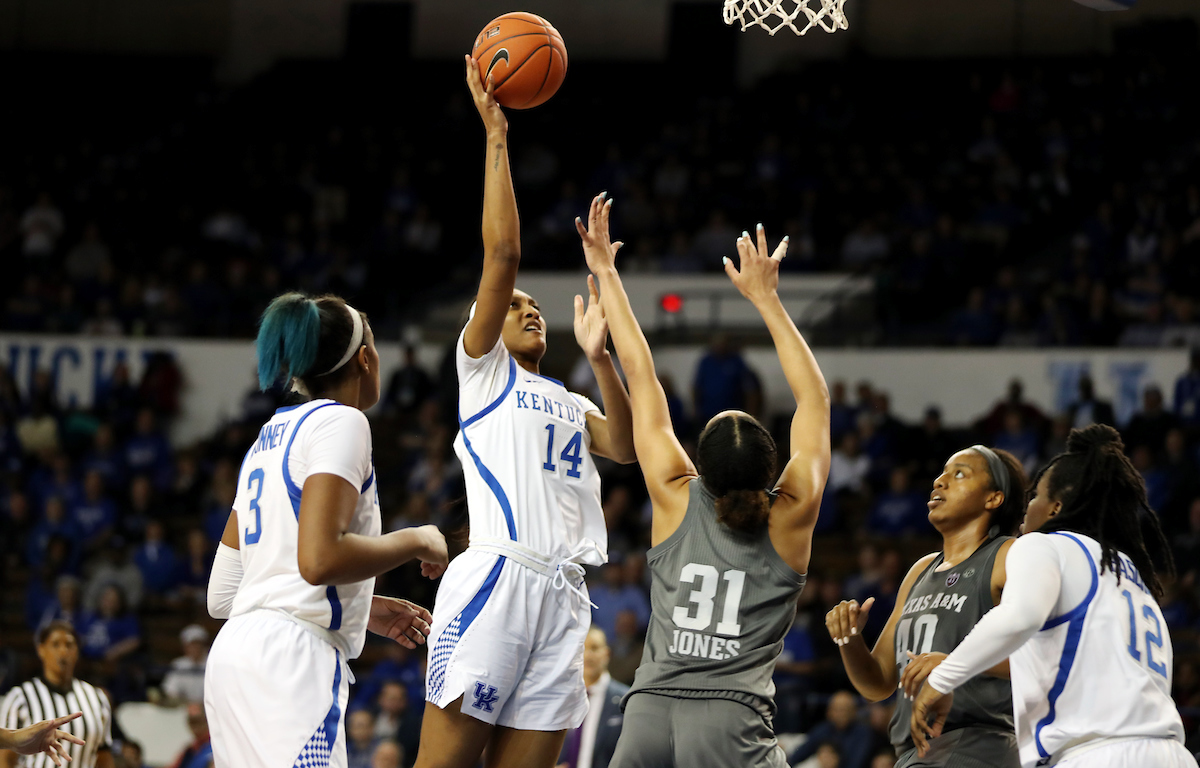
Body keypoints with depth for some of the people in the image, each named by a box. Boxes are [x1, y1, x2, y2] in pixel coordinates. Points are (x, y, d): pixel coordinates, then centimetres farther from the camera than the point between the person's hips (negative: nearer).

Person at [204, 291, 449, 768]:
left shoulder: (269, 438, 24)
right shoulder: (339, 421, -3)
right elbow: (319, 559, -18)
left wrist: (363, 610, 28)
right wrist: (416, 542, -2)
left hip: (234, 652, 9)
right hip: (291, 657, -9)